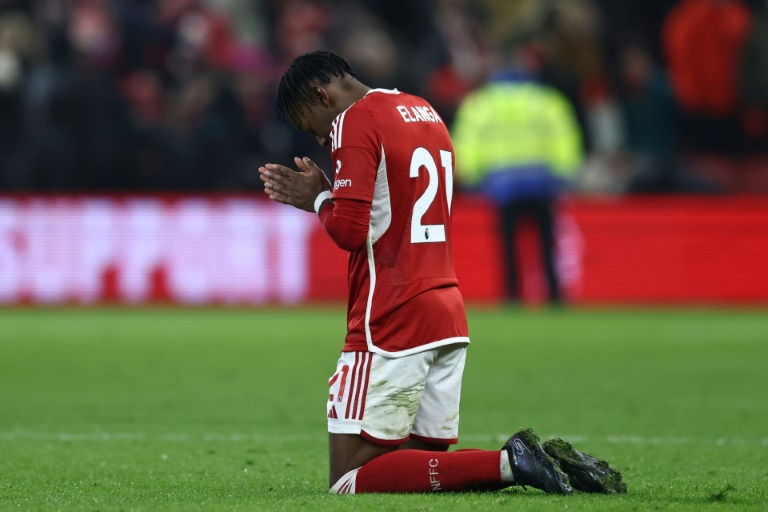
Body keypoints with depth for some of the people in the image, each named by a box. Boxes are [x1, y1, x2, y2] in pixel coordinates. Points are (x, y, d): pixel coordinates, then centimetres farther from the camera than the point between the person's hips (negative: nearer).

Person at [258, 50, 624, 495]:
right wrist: (324, 196, 19)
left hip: (390, 323, -9)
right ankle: (553, 461, -6)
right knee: (424, 460, 12)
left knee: (350, 480, -7)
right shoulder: (426, 112, 20)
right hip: (450, 315, 9)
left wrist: (320, 200, 3)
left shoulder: (354, 121, -8)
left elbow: (349, 230, -16)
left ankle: (508, 463, -19)